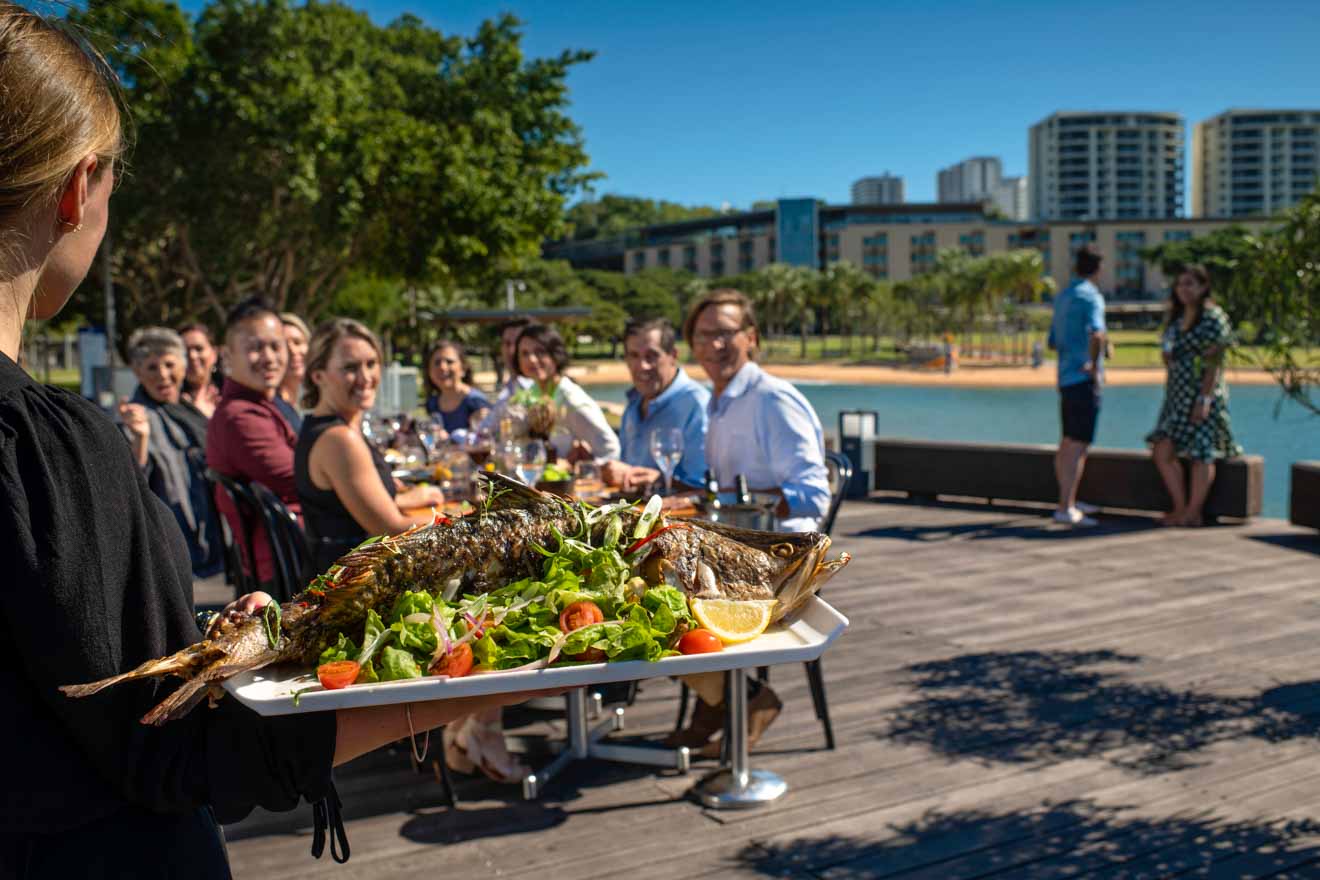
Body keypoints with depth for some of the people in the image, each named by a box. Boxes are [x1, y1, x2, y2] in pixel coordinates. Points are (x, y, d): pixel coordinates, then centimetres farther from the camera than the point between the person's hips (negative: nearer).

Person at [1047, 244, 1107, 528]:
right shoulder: (1091, 296, -11)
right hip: (1084, 378, -9)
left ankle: (1068, 501, 28)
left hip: (1065, 377, 9)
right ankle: (1065, 508, -12)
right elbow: (1096, 334, -30)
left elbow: (1053, 342, 24)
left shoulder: (1063, 297, 15)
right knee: (1078, 445, -9)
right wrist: (1095, 365, -18)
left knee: (1067, 443, 17)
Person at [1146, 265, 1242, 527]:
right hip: (1177, 394, 8)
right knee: (1163, 450, 2)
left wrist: (1205, 399, -19)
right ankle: (1180, 507, 12)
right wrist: (1167, 354, 3)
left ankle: (1193, 512, 6)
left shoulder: (1213, 318, -8)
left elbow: (1214, 362, -14)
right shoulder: (1176, 318, 15)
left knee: (1201, 453, -1)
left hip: (1203, 394, -8)